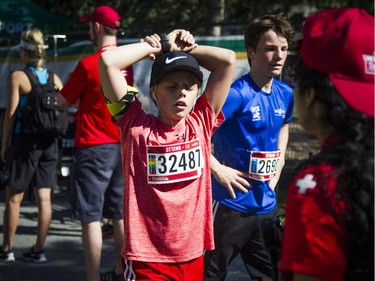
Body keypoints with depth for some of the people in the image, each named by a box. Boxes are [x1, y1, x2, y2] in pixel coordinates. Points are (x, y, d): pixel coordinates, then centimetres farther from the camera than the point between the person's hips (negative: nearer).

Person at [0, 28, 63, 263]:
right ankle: (39, 250, 9)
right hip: (49, 143, 4)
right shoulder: (54, 78, 6)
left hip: (24, 140, -4)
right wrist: (53, 135, 15)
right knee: (44, 198, 6)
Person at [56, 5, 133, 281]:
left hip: (93, 148, -7)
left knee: (91, 218, -3)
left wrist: (58, 87, 17)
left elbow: (64, 102, -4)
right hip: (121, 146, 7)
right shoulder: (127, 64, 5)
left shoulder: (88, 64, -14)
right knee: (119, 215, 15)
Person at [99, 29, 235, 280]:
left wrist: (181, 49, 8)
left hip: (193, 253, 4)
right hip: (147, 258, -4)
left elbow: (228, 60, 4)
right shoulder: (137, 126, -5)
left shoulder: (201, 123, 3)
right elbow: (108, 61, -12)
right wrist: (156, 46, 0)